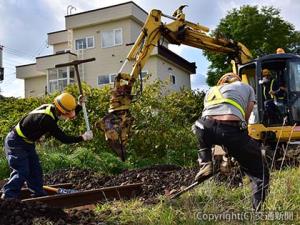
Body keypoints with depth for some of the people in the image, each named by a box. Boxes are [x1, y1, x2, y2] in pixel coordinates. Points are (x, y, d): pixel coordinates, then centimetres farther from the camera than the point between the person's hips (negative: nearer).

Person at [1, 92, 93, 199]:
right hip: (16, 142, -10)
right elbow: (63, 138, -26)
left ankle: (39, 195, 19)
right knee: (22, 172, -15)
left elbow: (70, 115, 14)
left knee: (35, 170, 11)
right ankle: (7, 198, -11)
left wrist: (80, 105, -2)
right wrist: (82, 138, -20)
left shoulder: (51, 108, -4)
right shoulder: (46, 119, -31)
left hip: (27, 143, 10)